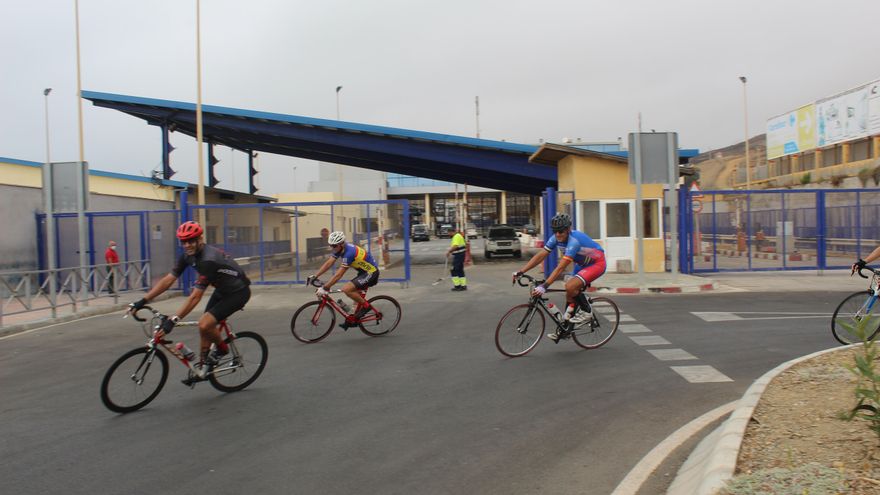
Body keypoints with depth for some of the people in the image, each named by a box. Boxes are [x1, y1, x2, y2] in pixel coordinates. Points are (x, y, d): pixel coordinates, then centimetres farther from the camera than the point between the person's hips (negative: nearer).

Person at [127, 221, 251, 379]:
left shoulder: (208, 260, -32)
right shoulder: (188, 255, -5)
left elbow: (195, 297, -35)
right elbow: (168, 280, -4)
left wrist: (173, 320, -37)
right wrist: (143, 301, -10)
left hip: (238, 292, -9)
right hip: (222, 290, 9)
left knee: (205, 324, -21)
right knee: (205, 325, 6)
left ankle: (222, 349, 6)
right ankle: (204, 364, 23)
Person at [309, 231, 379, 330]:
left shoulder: (349, 253, -29)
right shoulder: (339, 248, -1)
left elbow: (338, 274, -31)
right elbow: (328, 263, -1)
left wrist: (324, 288, -31)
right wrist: (314, 276, -8)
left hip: (371, 273, -10)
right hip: (364, 272, 10)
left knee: (346, 289, -20)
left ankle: (366, 305, -4)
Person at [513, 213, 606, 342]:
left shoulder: (574, 241, -34)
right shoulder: (556, 239, -11)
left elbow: (561, 267, -40)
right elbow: (540, 256, -11)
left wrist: (544, 286, -46)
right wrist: (521, 272, -19)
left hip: (597, 263, -8)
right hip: (582, 264, 8)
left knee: (570, 287, -27)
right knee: (570, 295, 4)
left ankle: (586, 313, -5)